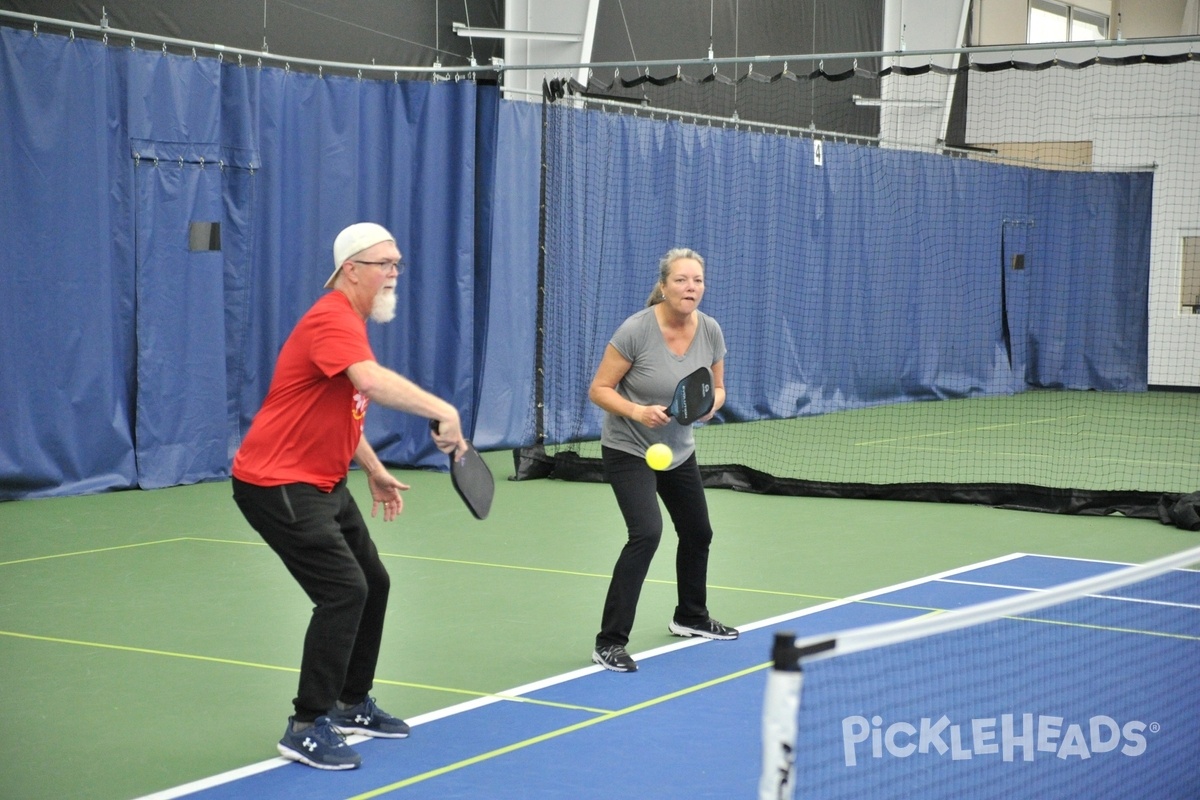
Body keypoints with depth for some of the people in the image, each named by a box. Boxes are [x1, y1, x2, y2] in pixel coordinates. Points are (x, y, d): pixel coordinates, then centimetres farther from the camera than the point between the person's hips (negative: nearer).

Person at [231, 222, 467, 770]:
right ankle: (306, 729, -9)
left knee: (372, 584, 15)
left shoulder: (351, 324, 14)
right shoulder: (332, 320, -20)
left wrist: (375, 470, 23)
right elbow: (373, 382, -41)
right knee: (344, 591, -16)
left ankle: (351, 705, 30)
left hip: (322, 484, 11)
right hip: (278, 483, -11)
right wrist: (441, 411, -44)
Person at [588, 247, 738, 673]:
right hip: (628, 450, -7)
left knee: (698, 533, 20)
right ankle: (609, 642, -18)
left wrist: (712, 403, -18)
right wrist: (638, 411, -33)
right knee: (646, 532, -24)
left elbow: (717, 389, 5)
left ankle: (691, 617, 47)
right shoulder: (636, 330, -24)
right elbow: (599, 390, -18)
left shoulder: (710, 331, -8)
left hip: (679, 450, 7)